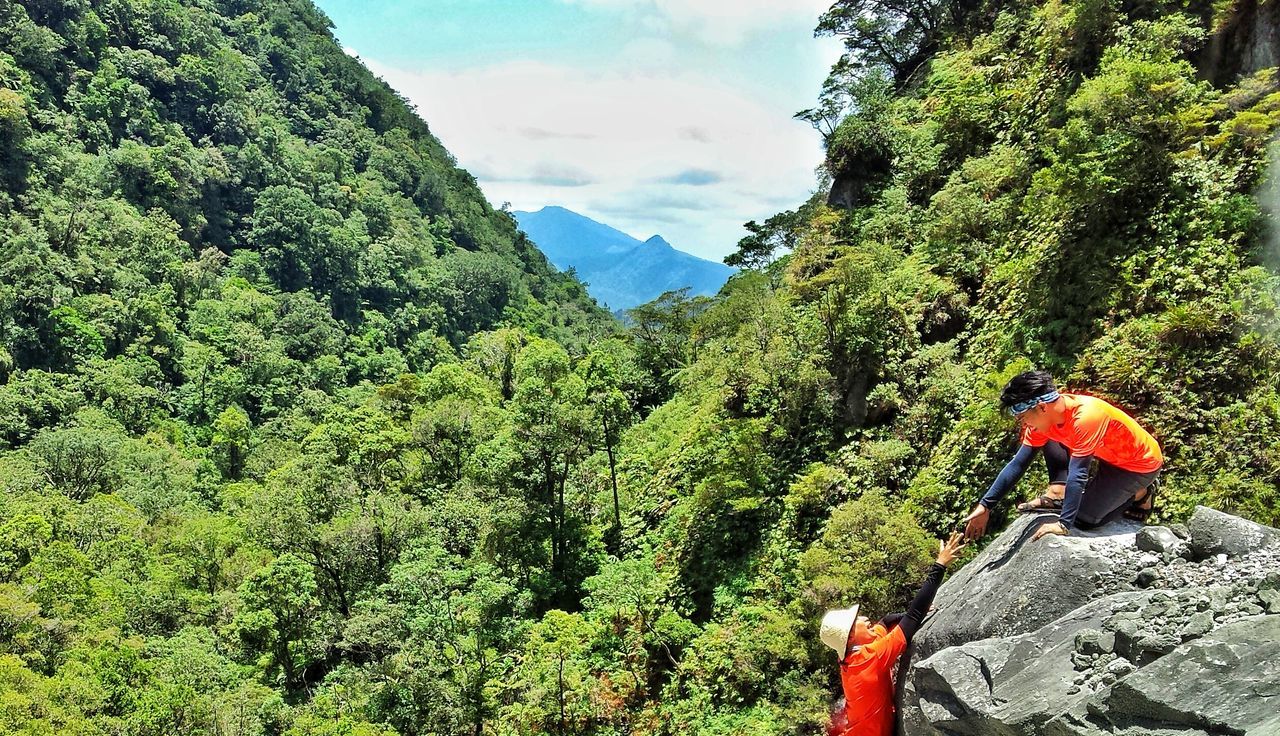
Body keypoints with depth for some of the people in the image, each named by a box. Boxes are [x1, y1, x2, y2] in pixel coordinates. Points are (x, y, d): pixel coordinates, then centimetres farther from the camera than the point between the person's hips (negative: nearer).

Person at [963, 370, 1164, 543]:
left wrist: (1064, 524, -38)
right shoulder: (1044, 416, -12)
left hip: (1142, 463, -7)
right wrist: (985, 506, -11)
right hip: (1111, 455, 7)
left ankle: (1139, 494, 6)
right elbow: (1018, 464, -9)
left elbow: (1077, 475, -38)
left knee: (1084, 518, -16)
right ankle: (1058, 495, -3)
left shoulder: (1085, 418, -36)